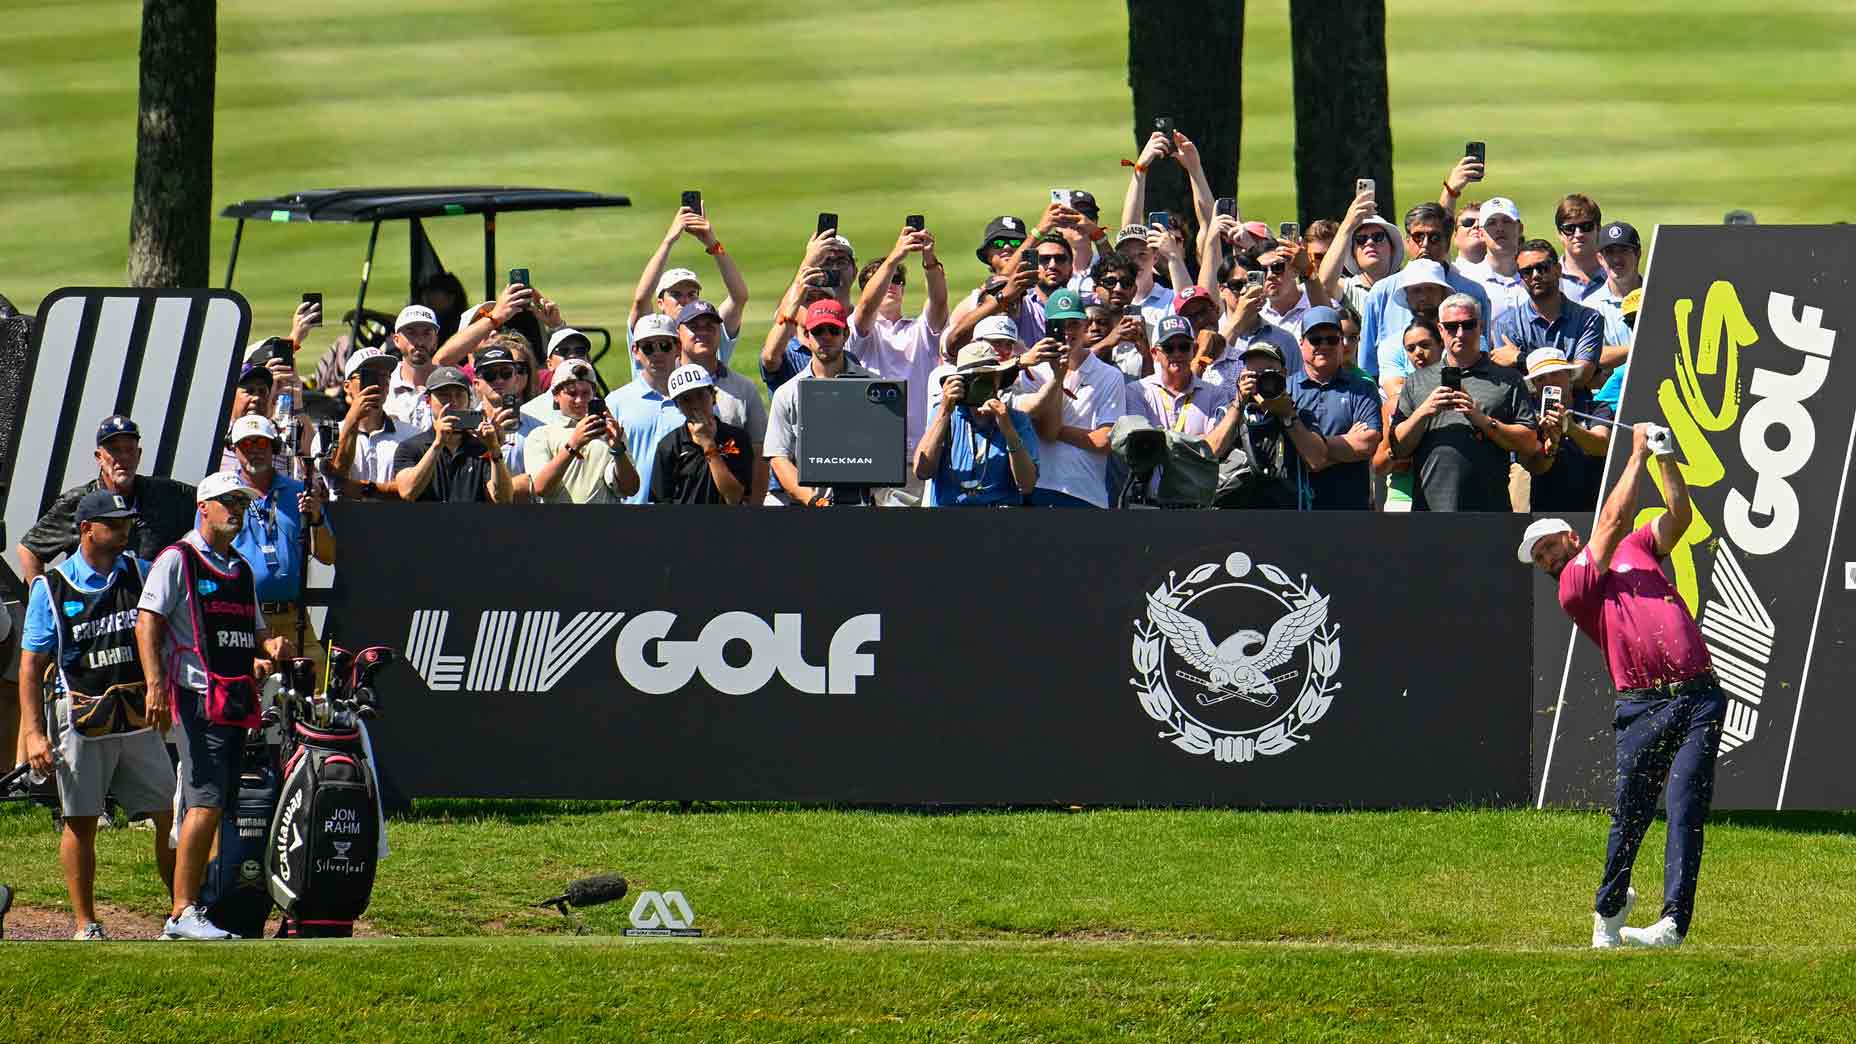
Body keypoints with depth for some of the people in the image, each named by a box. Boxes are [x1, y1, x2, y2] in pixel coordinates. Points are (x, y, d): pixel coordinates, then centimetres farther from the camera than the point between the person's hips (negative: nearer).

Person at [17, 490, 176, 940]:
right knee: (80, 822, 1)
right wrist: (33, 733, -8)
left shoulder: (140, 573, 8)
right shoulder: (51, 587, 0)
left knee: (170, 817, -1)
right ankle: (86, 925, 9)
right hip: (83, 722, -3)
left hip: (140, 719, 3)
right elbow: (31, 666, 0)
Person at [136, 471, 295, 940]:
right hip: (196, 697, -8)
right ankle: (183, 913, -19)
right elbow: (147, 622, -9)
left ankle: (194, 905, 10)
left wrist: (272, 645, 6)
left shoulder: (241, 571, 24)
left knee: (208, 808, 7)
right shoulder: (177, 560, -1)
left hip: (238, 702, 8)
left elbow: (256, 631, 31)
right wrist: (155, 685, -21)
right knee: (206, 803, -17)